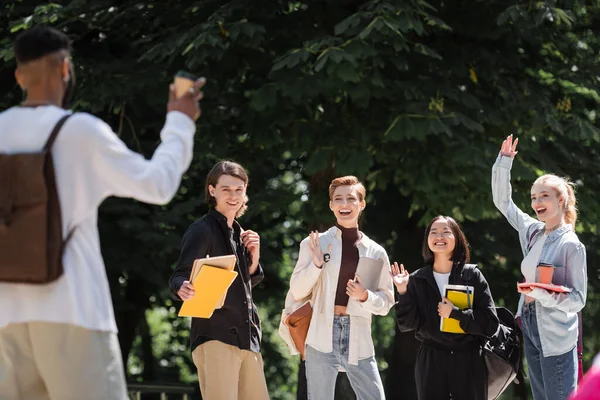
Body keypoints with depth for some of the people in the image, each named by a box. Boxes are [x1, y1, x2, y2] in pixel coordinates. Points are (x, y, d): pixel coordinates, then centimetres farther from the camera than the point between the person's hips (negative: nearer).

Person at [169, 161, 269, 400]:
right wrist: (183, 289, -36)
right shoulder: (202, 230, -4)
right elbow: (179, 277, -13)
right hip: (215, 335, -8)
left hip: (246, 337, 8)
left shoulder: (238, 233, 18)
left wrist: (254, 255, 6)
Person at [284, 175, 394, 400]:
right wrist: (316, 265, -13)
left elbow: (386, 302, 10)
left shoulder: (376, 252, 8)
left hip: (359, 340, 2)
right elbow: (297, 291, 2)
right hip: (322, 337, -2)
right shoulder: (314, 244, 3)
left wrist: (365, 297, -10)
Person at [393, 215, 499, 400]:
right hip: (430, 362, 1)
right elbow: (407, 324, -2)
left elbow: (490, 323, -7)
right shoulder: (417, 280, 4)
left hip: (469, 362, -1)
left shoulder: (473, 276, -2)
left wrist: (455, 313, -18)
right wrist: (403, 293, -15)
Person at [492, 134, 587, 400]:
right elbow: (502, 201, 15)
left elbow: (578, 299, -15)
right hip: (530, 328, 7)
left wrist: (543, 295, -29)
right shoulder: (533, 232, 5)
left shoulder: (571, 246, -14)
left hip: (556, 337, -7)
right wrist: (504, 162, 6)